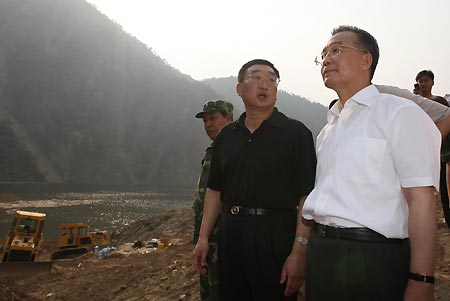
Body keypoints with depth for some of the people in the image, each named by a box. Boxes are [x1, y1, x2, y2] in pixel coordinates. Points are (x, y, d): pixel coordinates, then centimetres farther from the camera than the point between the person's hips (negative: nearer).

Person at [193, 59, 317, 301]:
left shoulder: (295, 133, -4)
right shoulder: (226, 135, 11)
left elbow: (306, 196, -11)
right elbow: (215, 189, 14)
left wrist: (298, 252, -18)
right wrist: (203, 237, 8)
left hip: (276, 236, -4)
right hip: (230, 235, 5)